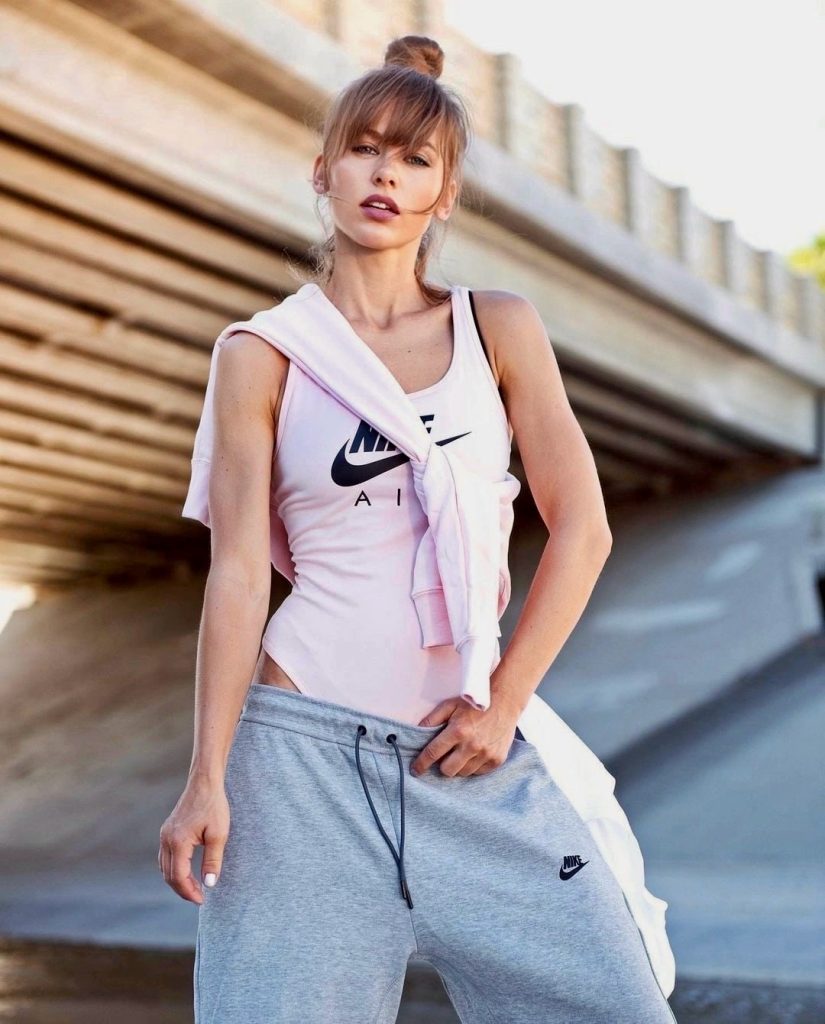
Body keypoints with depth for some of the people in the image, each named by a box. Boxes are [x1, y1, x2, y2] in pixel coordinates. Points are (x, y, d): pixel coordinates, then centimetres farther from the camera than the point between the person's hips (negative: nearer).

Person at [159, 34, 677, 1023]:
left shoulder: (499, 328, 7)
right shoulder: (262, 355, 3)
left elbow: (581, 529, 3)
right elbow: (239, 571, -1)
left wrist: (503, 704, -5)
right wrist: (205, 778, -7)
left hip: (471, 751, 2)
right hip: (306, 743, -1)